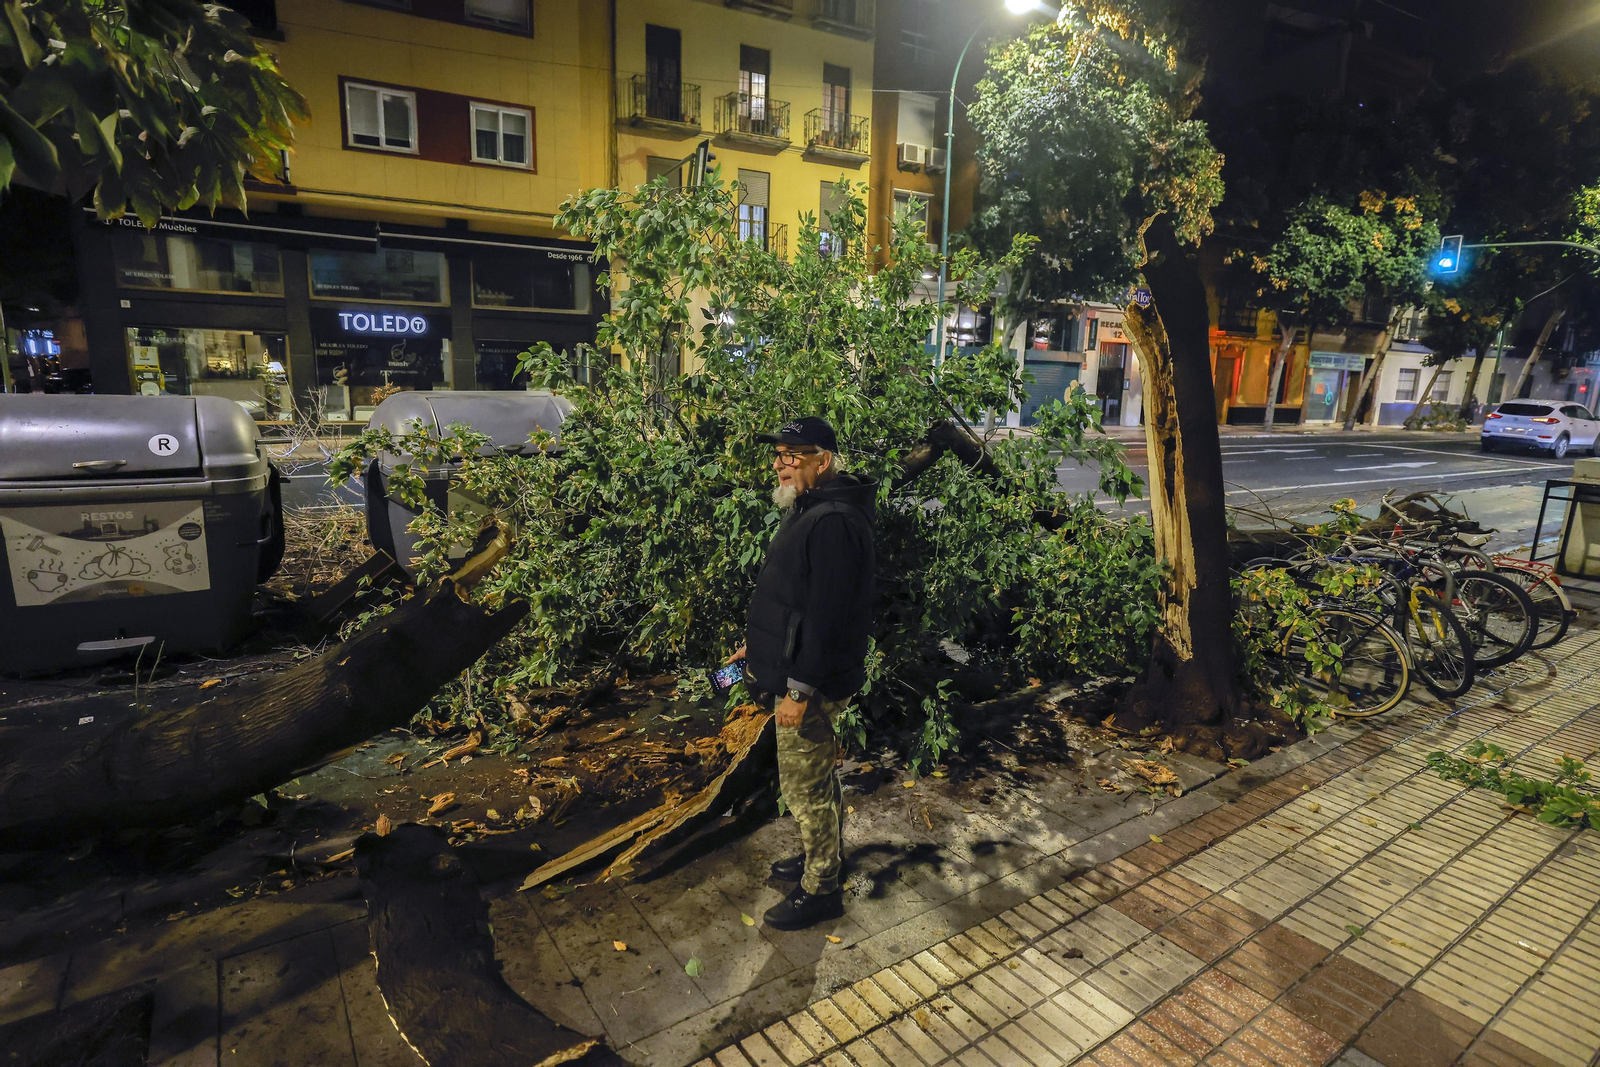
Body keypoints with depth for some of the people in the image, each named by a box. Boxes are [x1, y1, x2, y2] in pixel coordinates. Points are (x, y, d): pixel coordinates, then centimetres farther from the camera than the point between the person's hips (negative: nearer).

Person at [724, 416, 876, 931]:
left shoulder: (833, 523, -24)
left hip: (813, 681, -10)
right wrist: (756, 643, 21)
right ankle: (825, 854, 42)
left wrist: (800, 688, -24)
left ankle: (821, 889, 21)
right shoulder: (808, 511, 11)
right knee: (818, 774, 24)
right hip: (797, 670, 10)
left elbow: (827, 614, -27)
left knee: (804, 783, 3)